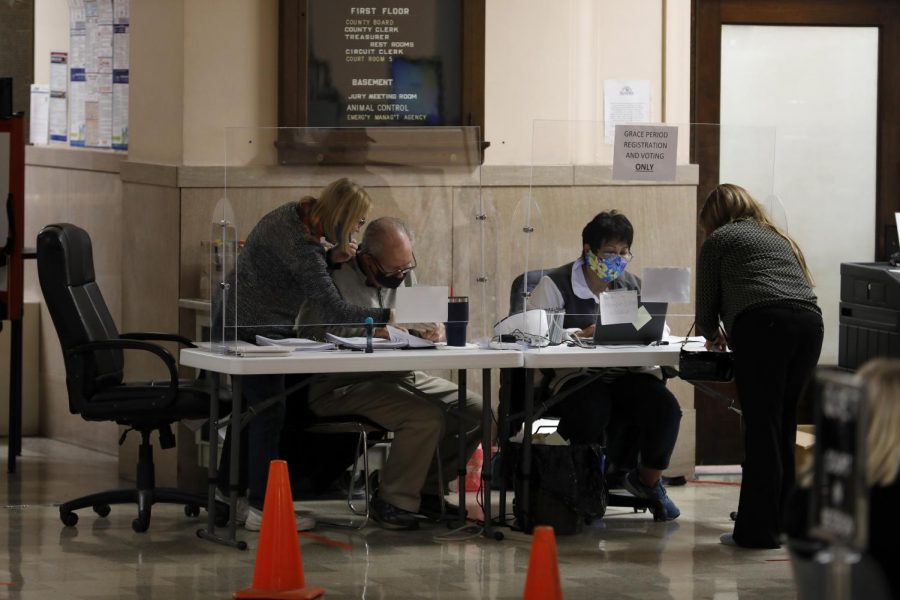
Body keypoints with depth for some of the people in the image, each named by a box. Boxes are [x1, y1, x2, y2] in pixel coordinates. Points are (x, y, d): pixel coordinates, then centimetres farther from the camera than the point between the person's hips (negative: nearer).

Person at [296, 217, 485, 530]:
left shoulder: (403, 274, 9)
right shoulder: (336, 277, -14)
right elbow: (309, 334, -23)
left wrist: (431, 329, -6)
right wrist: (373, 330, -25)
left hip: (399, 375, 8)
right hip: (342, 385, -8)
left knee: (476, 410, -3)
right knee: (427, 417, -29)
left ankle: (425, 488, 10)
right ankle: (393, 501, -11)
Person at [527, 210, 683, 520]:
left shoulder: (633, 286, 19)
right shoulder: (555, 285, 4)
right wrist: (579, 335, -24)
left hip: (627, 374, 4)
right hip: (574, 375, -4)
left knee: (665, 407, -24)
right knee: (591, 412, -38)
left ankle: (649, 480, 5)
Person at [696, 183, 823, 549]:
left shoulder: (719, 240, 15)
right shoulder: (778, 238, 32)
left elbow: (707, 305, 16)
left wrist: (713, 334, 38)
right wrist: (733, 330, 44)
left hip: (764, 325, -6)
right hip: (809, 319, 6)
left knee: (761, 427, -4)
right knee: (783, 426, 15)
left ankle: (758, 530, -5)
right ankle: (782, 521, 20)